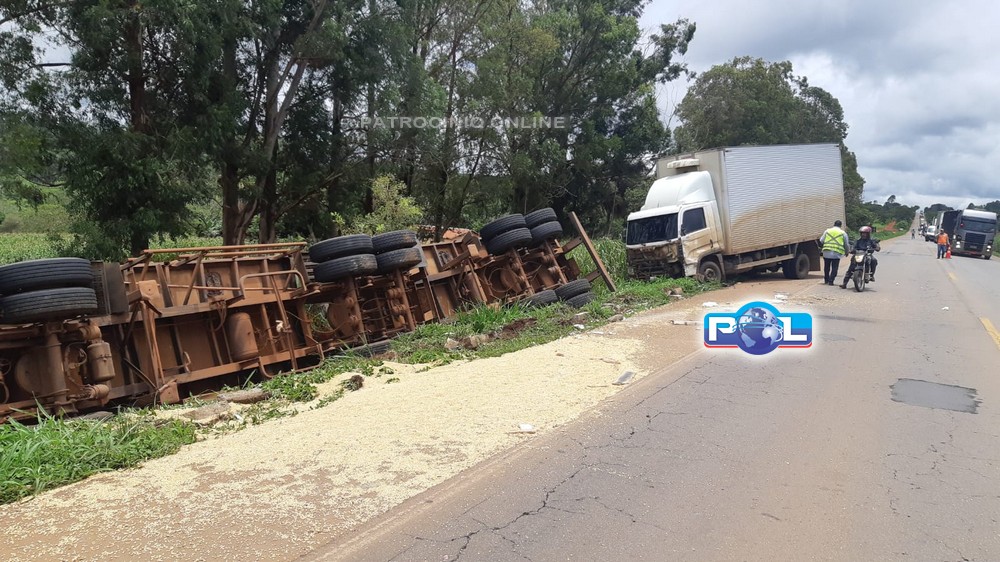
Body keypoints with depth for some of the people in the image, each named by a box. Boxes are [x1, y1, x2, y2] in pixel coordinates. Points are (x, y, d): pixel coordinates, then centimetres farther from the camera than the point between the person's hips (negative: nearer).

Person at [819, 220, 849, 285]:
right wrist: (846, 252, 25)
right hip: (837, 253, -2)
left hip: (826, 252, 2)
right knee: (834, 268, 3)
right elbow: (846, 244, 10)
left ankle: (826, 280, 23)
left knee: (826, 267, 15)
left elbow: (821, 241, 7)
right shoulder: (843, 233, 6)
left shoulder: (827, 231, 9)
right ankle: (831, 281, -3)